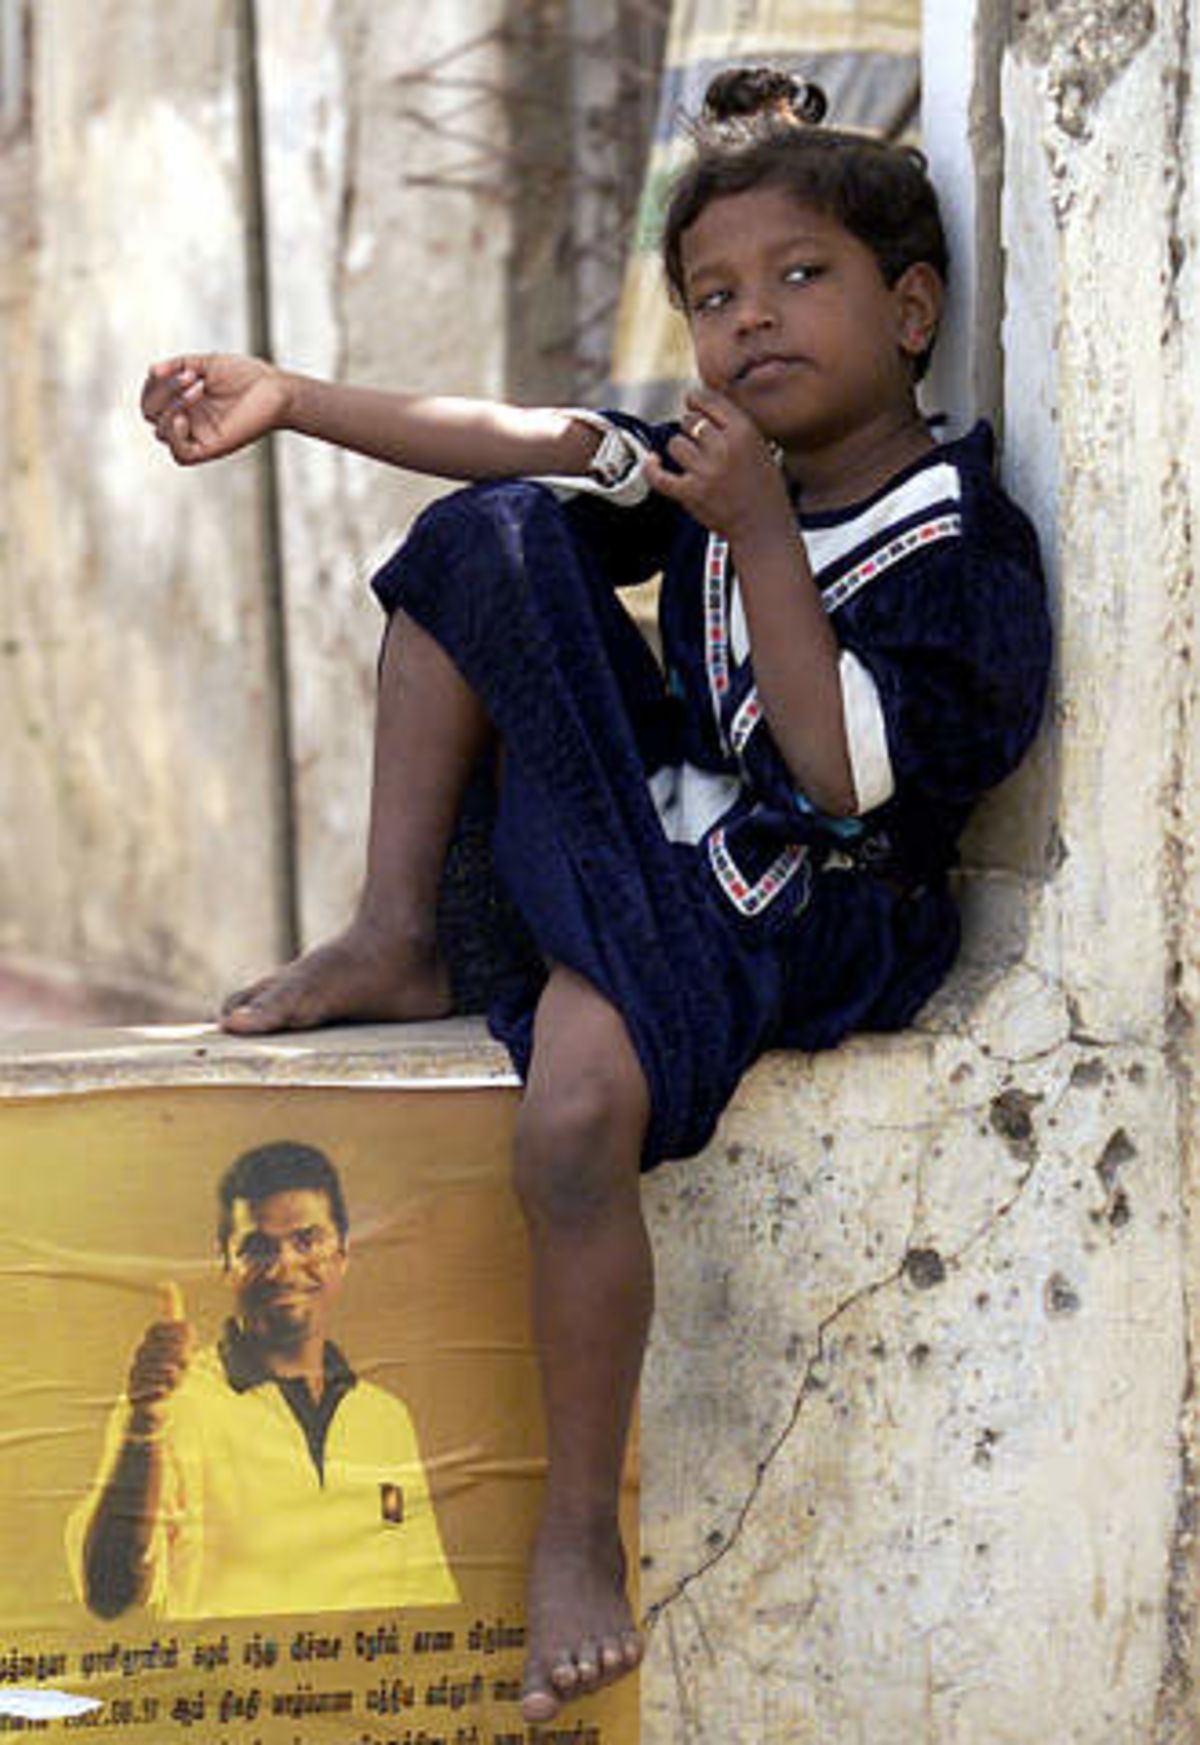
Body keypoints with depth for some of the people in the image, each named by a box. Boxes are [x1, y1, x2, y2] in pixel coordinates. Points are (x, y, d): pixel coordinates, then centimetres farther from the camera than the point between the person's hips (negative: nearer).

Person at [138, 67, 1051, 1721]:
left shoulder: (963, 545, -18)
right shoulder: (716, 464, 4)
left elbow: (851, 774, -25)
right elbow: (520, 446, 4)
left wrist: (762, 540, -27)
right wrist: (291, 399, -2)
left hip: (790, 910, -8)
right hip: (653, 822, 8)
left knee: (575, 1121, -35)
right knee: (484, 540, 3)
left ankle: (579, 1538, -16)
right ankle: (397, 941, 2)